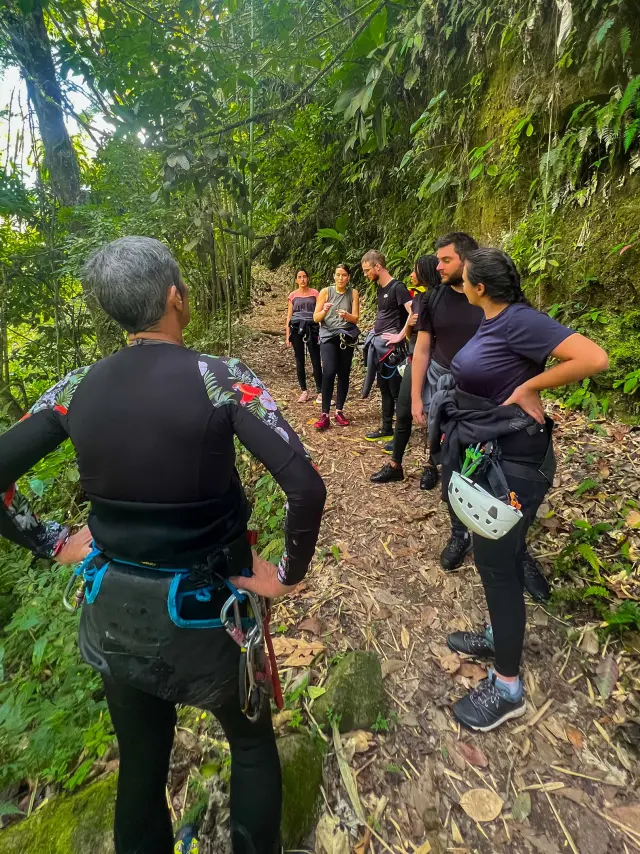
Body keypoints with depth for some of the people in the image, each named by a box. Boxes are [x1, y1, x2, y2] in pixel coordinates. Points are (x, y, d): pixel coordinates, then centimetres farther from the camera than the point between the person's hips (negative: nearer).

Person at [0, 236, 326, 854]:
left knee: (140, 764, 29)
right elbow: (306, 488, -27)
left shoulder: (79, 385, -7)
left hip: (113, 611, 4)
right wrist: (289, 575, -13)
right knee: (252, 743, 28)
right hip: (203, 611, -3)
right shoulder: (221, 379, -20)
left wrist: (54, 543, 6)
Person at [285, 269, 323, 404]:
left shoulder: (314, 293, 6)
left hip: (312, 328, -1)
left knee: (316, 361, -6)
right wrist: (287, 335, 4)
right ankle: (304, 391, 14)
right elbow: (289, 316, 10)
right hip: (297, 328, 2)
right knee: (299, 361, 4)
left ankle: (320, 392, -1)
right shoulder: (292, 295, 8)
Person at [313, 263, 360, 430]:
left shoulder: (353, 293, 3)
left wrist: (346, 315, -23)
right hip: (328, 336, -2)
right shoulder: (325, 292, 1)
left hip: (347, 336, 2)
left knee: (344, 374, 1)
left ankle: (339, 411, 13)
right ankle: (325, 414, -15)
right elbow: (316, 318, 0)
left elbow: (356, 318, -2)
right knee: (329, 372, -17)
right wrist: (324, 311, -20)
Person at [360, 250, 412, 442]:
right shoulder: (380, 287, 13)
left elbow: (413, 314, -24)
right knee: (385, 389, 15)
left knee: (396, 390, -3)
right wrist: (375, 332, 14)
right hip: (379, 344, 9)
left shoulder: (397, 287, -13)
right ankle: (386, 429, 26)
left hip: (391, 346, -9)